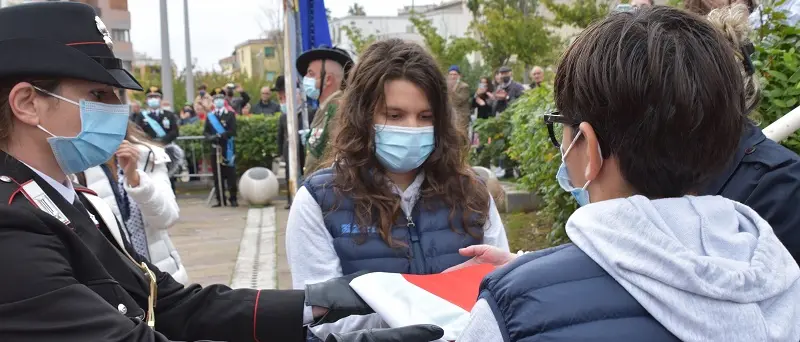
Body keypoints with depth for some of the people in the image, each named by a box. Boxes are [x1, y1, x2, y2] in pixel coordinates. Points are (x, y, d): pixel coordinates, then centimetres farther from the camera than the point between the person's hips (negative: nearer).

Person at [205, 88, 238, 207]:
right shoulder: (209, 116, 13)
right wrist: (210, 137, -14)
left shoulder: (230, 114, 4)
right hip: (215, 149, 3)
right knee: (217, 176, 4)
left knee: (230, 175, -2)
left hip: (227, 149, -3)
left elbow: (232, 131, -7)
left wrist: (220, 136, -18)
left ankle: (233, 199, 3)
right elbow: (205, 131, 7)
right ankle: (220, 200, 9)